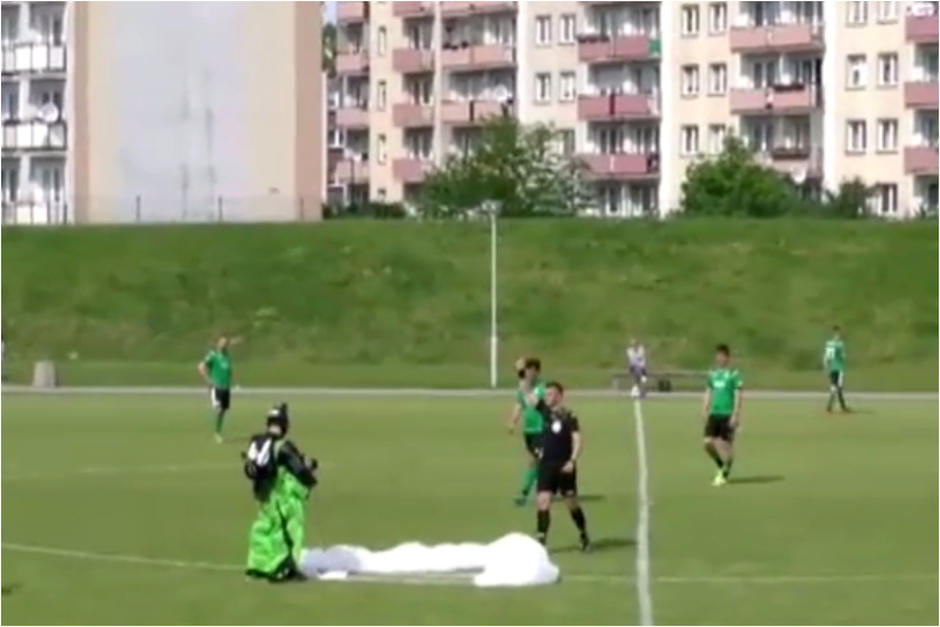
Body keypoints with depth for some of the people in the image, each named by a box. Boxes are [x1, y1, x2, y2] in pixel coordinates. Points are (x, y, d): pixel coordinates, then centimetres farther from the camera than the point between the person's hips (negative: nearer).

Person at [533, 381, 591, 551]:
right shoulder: (545, 410, 5)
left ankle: (584, 537, 25)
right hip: (546, 464, 4)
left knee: (572, 503, 6)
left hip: (564, 466, -4)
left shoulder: (568, 417, -9)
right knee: (543, 501, -8)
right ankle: (540, 540, -10)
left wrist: (572, 461, -24)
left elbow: (577, 441, -13)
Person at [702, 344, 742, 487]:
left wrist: (735, 415, -13)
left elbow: (737, 396, -8)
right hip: (714, 414, 5)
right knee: (708, 443, -2)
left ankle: (724, 475, 10)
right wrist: (705, 412, 11)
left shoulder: (733, 374, -5)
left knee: (727, 444, -2)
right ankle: (721, 467, 21)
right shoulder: (712, 374, 11)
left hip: (727, 415, -5)